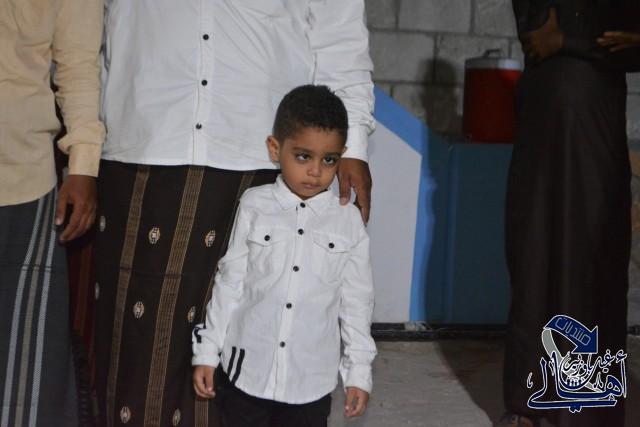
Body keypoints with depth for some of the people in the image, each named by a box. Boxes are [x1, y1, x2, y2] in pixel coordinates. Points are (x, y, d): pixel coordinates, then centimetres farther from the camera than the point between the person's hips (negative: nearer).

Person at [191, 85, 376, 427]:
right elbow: (229, 284, 2)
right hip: (246, 371, 0)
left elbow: (357, 300, 5)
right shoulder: (254, 207, -2)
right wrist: (206, 351, 3)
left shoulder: (348, 221, -1)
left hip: (311, 379, 0)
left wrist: (359, 372, 5)